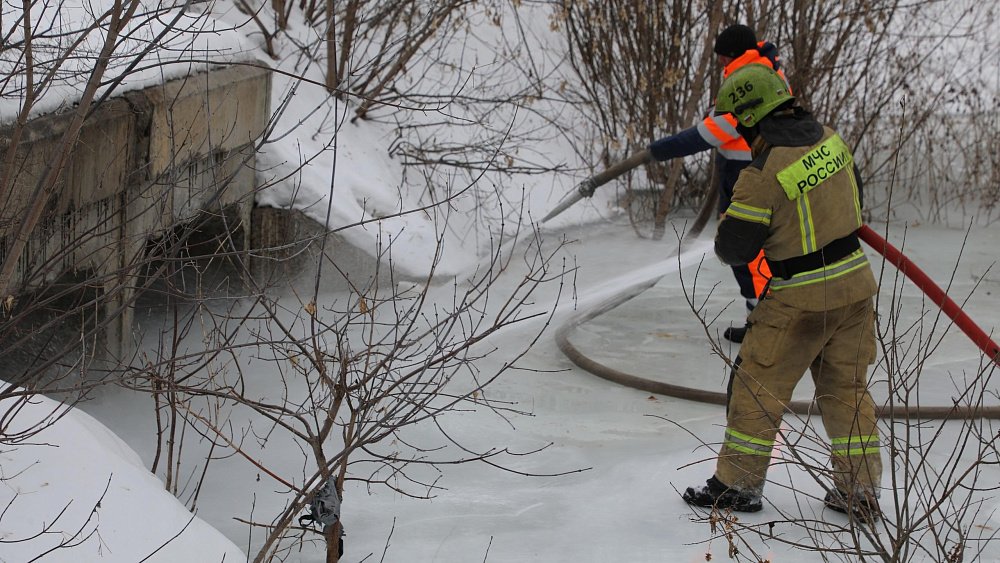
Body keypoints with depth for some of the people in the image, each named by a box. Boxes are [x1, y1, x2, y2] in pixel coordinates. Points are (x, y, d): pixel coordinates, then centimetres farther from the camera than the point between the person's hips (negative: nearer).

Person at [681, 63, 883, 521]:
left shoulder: (763, 174, -21)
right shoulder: (831, 139, 0)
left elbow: (733, 247, -15)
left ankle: (738, 484, 16)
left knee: (758, 385, 8)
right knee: (847, 388, 15)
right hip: (855, 282, 7)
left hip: (801, 299, -7)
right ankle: (860, 491, 19)